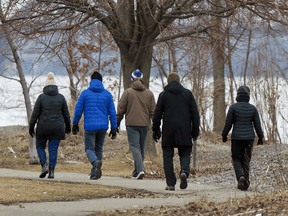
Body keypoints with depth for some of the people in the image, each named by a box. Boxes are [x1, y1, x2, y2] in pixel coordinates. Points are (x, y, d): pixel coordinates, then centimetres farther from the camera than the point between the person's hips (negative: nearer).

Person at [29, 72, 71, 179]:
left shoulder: (41, 97, -4)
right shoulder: (61, 97, 1)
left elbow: (35, 113, -4)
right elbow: (66, 114, 7)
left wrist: (31, 127, 3)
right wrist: (68, 126, 20)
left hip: (43, 127, -1)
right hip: (57, 128, 1)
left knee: (40, 146, 15)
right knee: (53, 149, 6)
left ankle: (44, 166, -5)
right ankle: (51, 171, 0)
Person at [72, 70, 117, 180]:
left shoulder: (85, 93, -1)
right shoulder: (107, 94, 4)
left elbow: (78, 110, 1)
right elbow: (112, 113, 4)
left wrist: (75, 124, 14)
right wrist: (114, 128, 9)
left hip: (90, 126, -3)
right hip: (103, 126, 3)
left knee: (89, 149, 2)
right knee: (98, 148, 16)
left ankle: (96, 162, -30)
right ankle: (95, 173, 17)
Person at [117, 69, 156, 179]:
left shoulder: (127, 92, -3)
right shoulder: (149, 93, 7)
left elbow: (121, 109, -2)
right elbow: (153, 111, 7)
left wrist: (117, 122, 8)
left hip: (131, 124, -4)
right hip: (145, 124, 4)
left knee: (134, 146, -6)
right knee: (141, 147, 12)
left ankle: (140, 169, -23)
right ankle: (137, 172, 18)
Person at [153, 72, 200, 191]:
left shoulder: (163, 95, 4)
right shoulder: (188, 93, 6)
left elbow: (157, 114, 4)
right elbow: (195, 113, 5)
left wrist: (156, 131, 11)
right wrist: (195, 131, 9)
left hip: (168, 131, -1)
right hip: (184, 132, 1)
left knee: (168, 156, 5)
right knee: (185, 154, 10)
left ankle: (170, 183, -2)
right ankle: (184, 171, -20)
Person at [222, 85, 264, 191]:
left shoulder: (233, 107, -7)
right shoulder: (253, 109, 0)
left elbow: (228, 124, -4)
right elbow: (257, 125, 4)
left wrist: (224, 135, 11)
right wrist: (261, 137, 15)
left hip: (236, 138, -2)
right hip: (249, 138, 2)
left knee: (236, 159, 10)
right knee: (246, 161, 10)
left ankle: (240, 176, -18)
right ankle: (245, 184, 9)